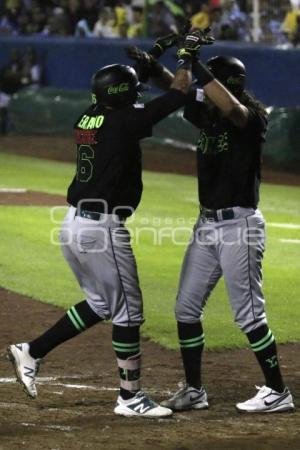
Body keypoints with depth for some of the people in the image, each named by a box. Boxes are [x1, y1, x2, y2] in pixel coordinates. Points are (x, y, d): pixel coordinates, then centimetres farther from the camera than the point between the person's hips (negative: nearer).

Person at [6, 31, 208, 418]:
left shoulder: (87, 118, 7)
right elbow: (177, 95, -9)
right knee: (127, 311, 2)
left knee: (101, 304, 22)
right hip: (103, 229, -9)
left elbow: (119, 90, 28)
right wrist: (187, 56, 8)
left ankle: (32, 352, 18)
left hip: (73, 225, 9)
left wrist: (155, 54, 28)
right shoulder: (124, 122, -14)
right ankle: (130, 398, 8)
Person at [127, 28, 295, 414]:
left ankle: (278, 392, 3)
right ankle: (193, 391, 18)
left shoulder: (253, 118, -14)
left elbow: (232, 108, -33)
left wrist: (195, 64, -33)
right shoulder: (207, 114, 9)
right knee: (186, 308, 9)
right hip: (207, 224, 9)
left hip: (239, 226, -9)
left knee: (248, 313, -6)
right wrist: (151, 67, -6)